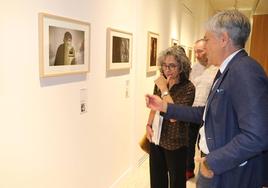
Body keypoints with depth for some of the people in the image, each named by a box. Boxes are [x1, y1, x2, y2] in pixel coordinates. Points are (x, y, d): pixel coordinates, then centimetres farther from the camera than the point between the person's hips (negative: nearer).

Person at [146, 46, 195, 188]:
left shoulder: (188, 88, -18)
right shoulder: (160, 83, -1)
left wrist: (164, 90, -25)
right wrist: (148, 125, 1)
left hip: (175, 143, -5)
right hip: (156, 139, 5)